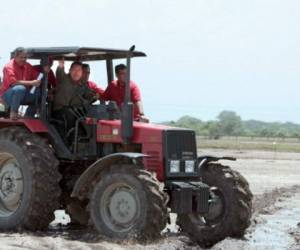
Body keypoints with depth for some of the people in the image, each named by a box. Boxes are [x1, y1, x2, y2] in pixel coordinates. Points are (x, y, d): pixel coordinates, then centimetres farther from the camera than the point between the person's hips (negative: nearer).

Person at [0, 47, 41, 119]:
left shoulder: (28, 66, 4)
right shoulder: (9, 67, -16)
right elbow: (13, 82, -30)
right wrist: (31, 83, -36)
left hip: (23, 95, 7)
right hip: (8, 95, -7)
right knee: (20, 89, -36)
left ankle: (27, 117, 0)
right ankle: (13, 112, -20)